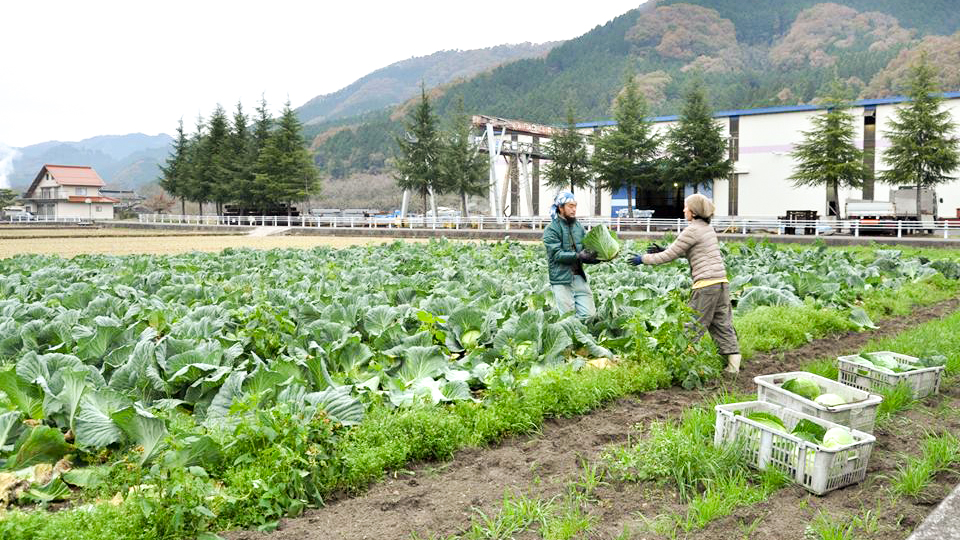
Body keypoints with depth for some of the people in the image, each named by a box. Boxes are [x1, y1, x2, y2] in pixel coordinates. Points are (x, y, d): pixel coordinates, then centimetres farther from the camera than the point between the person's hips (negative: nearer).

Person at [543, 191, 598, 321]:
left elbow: (586, 248, 13)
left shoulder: (578, 226, 13)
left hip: (579, 276, 5)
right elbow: (557, 254, -15)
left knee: (589, 314, 1)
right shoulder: (551, 230, -6)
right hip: (561, 279, -5)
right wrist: (578, 256, -26)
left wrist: (593, 256, -9)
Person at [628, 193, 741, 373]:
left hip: (706, 284, -9)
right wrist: (664, 250, 24)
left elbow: (669, 256, -7)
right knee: (722, 324, 12)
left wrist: (643, 259, 2)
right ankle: (733, 363, 12)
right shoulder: (708, 228, 18)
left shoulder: (692, 230, -10)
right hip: (722, 282, 9)